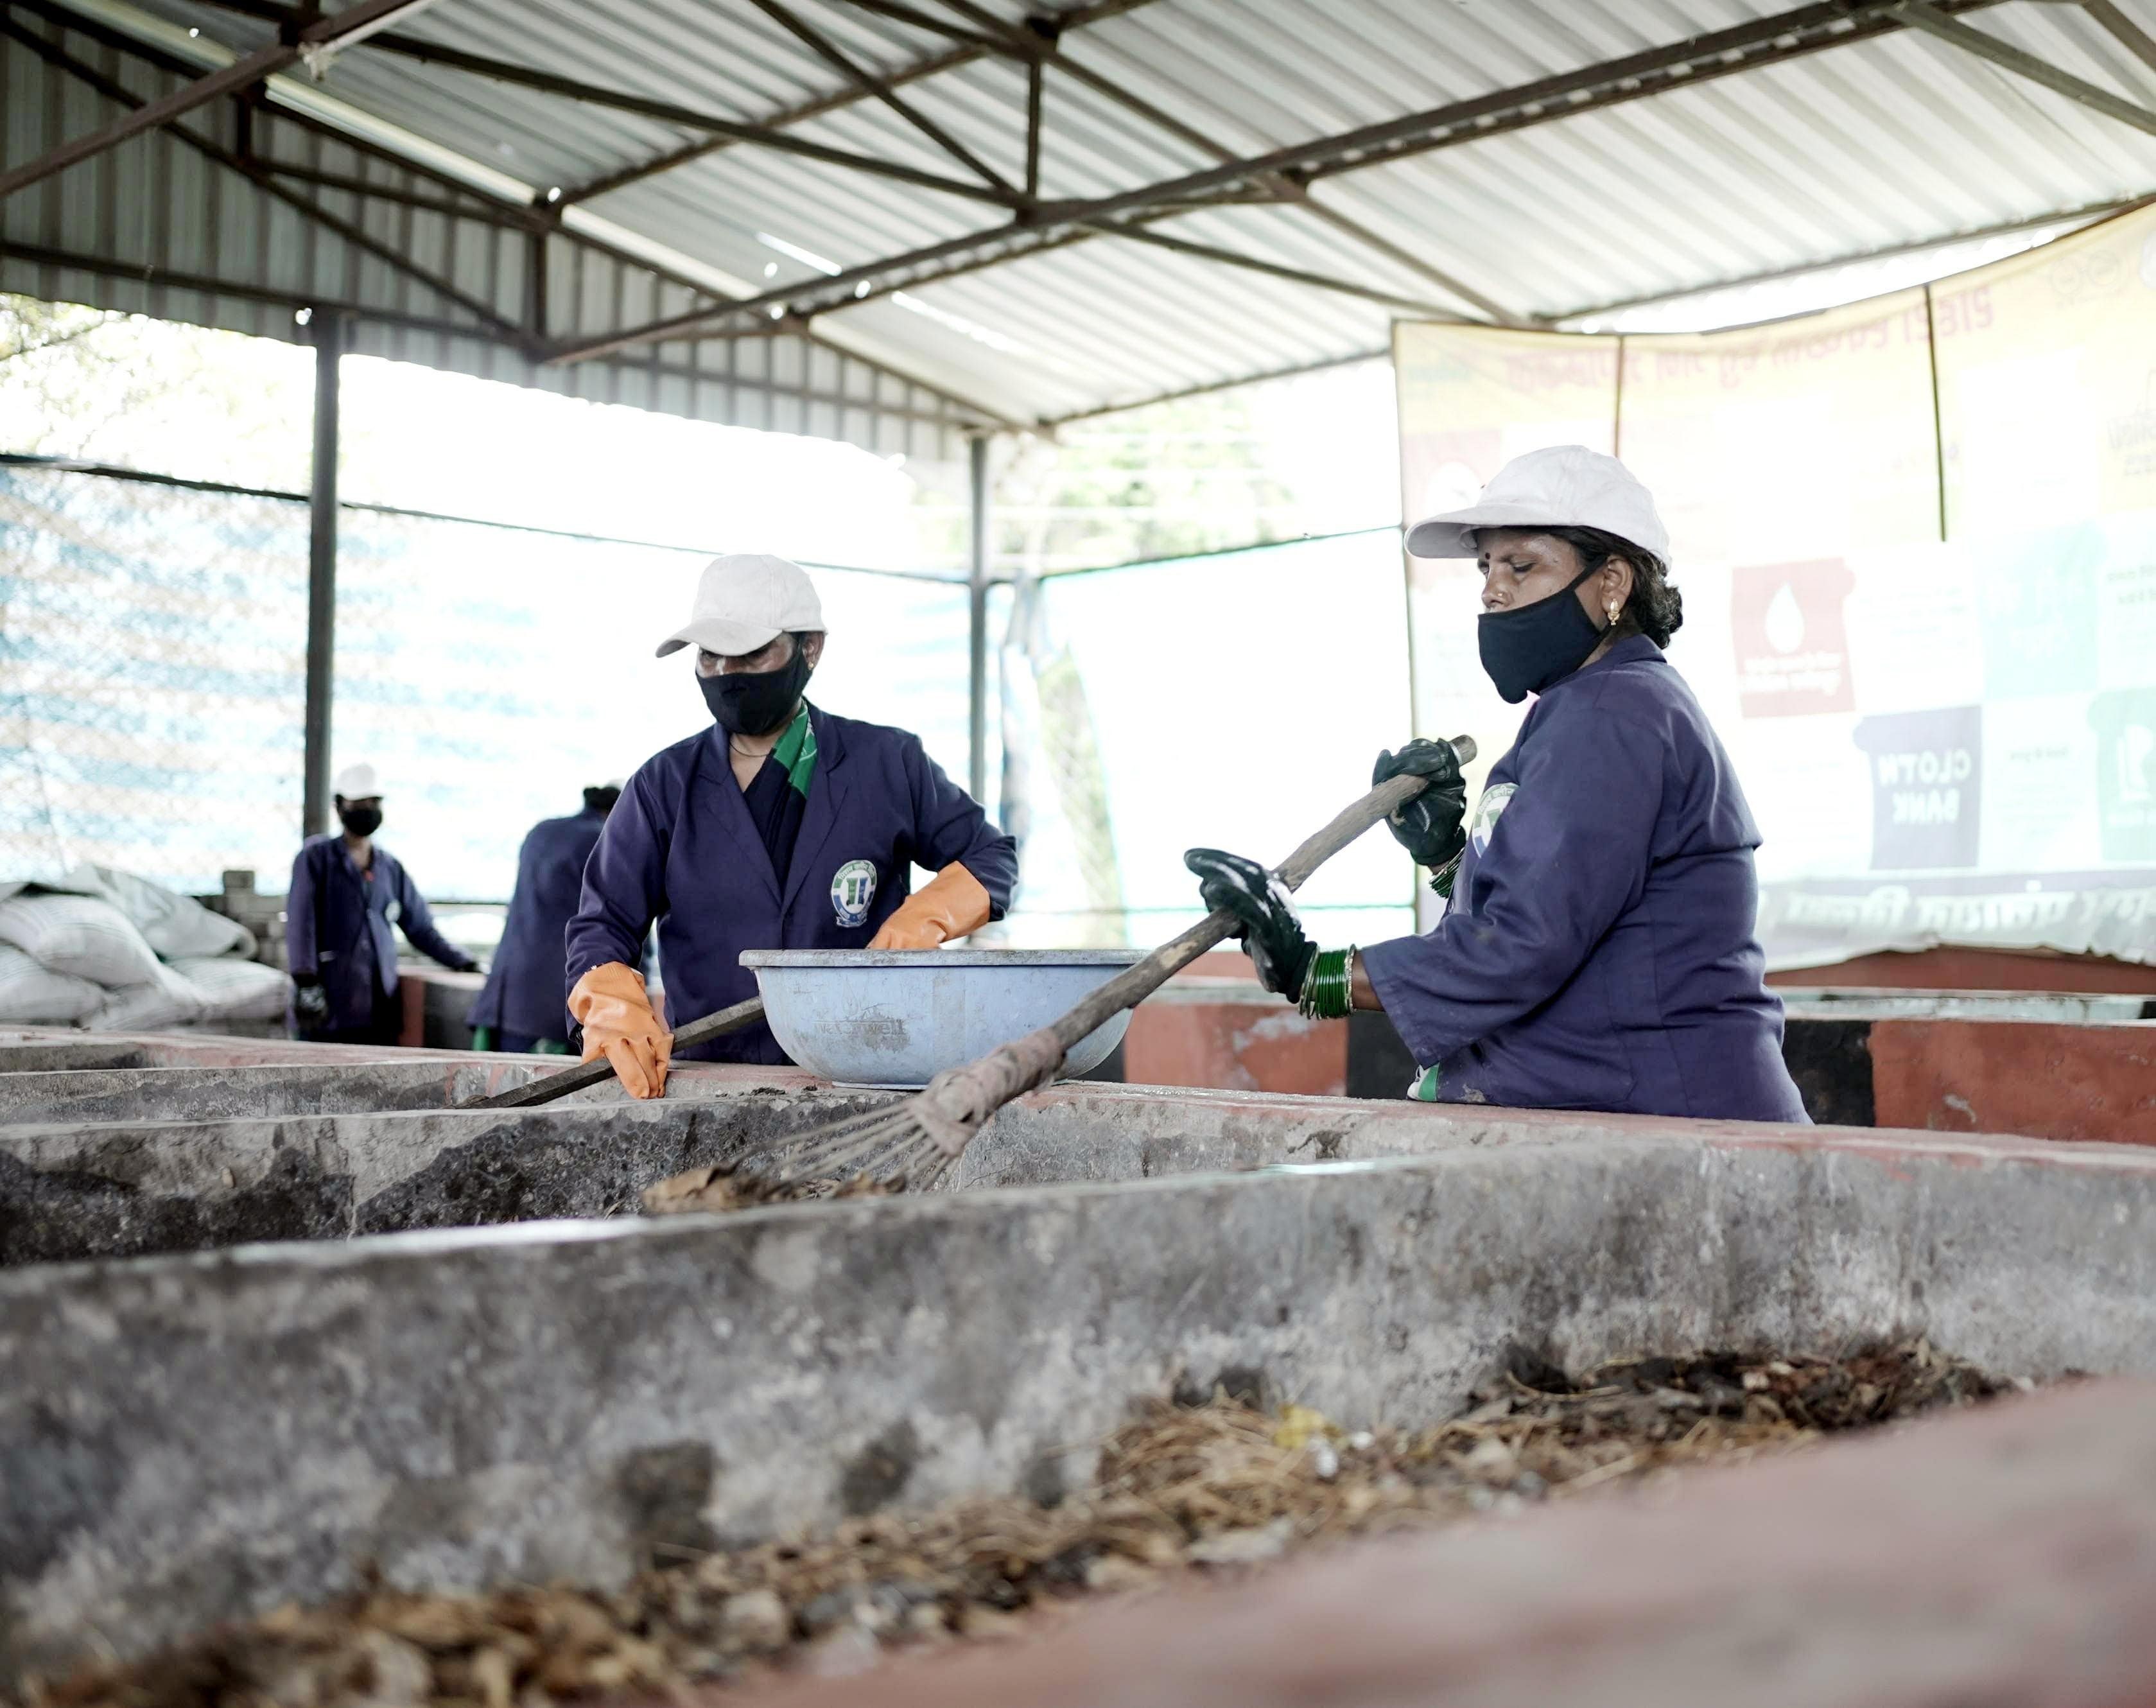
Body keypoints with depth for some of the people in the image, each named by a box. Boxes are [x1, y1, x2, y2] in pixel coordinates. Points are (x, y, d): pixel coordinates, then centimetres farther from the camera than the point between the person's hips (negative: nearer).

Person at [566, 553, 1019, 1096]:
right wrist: (615, 1010, -14)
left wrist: (927, 916, -2)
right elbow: (603, 923, 8)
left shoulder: (888, 765, 10)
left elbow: (991, 856, 20)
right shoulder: (664, 786, 11)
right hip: (706, 1082, 2)